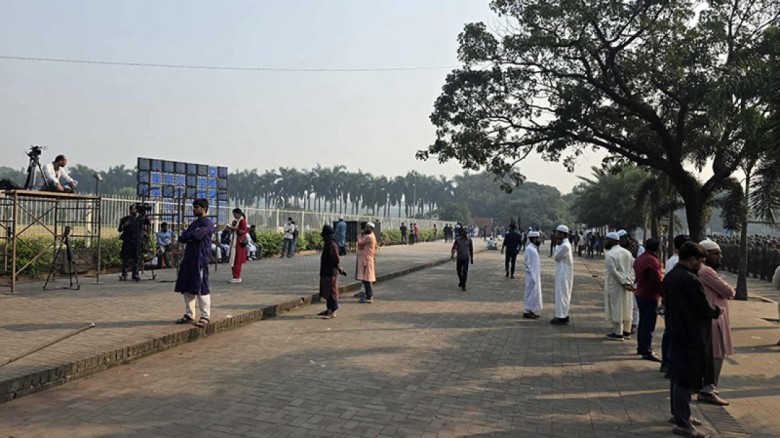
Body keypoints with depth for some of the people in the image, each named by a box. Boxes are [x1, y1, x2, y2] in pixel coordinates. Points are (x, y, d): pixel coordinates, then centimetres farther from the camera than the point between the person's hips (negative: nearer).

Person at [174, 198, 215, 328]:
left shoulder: (207, 223, -7)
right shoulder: (194, 223, 20)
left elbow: (195, 235, -20)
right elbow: (181, 238, 13)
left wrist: (185, 237, -1)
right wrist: (189, 237, -7)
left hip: (200, 259, -9)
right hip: (189, 258, 9)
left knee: (201, 288, -5)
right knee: (187, 288, 10)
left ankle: (205, 317, 2)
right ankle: (189, 314, 20)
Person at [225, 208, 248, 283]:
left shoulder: (242, 220, -10)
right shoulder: (236, 220, 17)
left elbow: (244, 231, -19)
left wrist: (234, 228, -18)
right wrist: (230, 227, 7)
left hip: (239, 243, -9)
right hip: (234, 242, 9)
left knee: (237, 260, -8)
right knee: (235, 260, 10)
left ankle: (237, 277, -5)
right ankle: (236, 276, 15)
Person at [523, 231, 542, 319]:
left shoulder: (534, 248, 12)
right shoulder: (529, 249, -16)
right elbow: (526, 263, -18)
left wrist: (538, 273, 15)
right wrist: (531, 273, -18)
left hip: (536, 275, 9)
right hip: (532, 275, -9)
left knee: (535, 292, 13)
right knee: (531, 292, -4)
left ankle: (533, 311, 21)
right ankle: (527, 311, 2)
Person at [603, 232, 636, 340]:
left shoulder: (610, 254, -15)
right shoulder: (627, 252, 8)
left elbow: (614, 271, -21)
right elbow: (632, 268, 3)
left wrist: (623, 283, -17)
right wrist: (629, 282, -4)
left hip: (615, 286, -7)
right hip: (626, 285, 7)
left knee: (616, 308, 1)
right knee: (626, 308, 15)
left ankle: (618, 333, 6)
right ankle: (626, 331, 23)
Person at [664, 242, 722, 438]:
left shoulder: (670, 276, 7)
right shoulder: (690, 280, -23)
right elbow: (704, 310, -19)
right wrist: (717, 310, 3)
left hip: (676, 332, 10)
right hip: (692, 336, -10)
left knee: (677, 376, 18)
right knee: (686, 380, -2)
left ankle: (678, 414, 31)